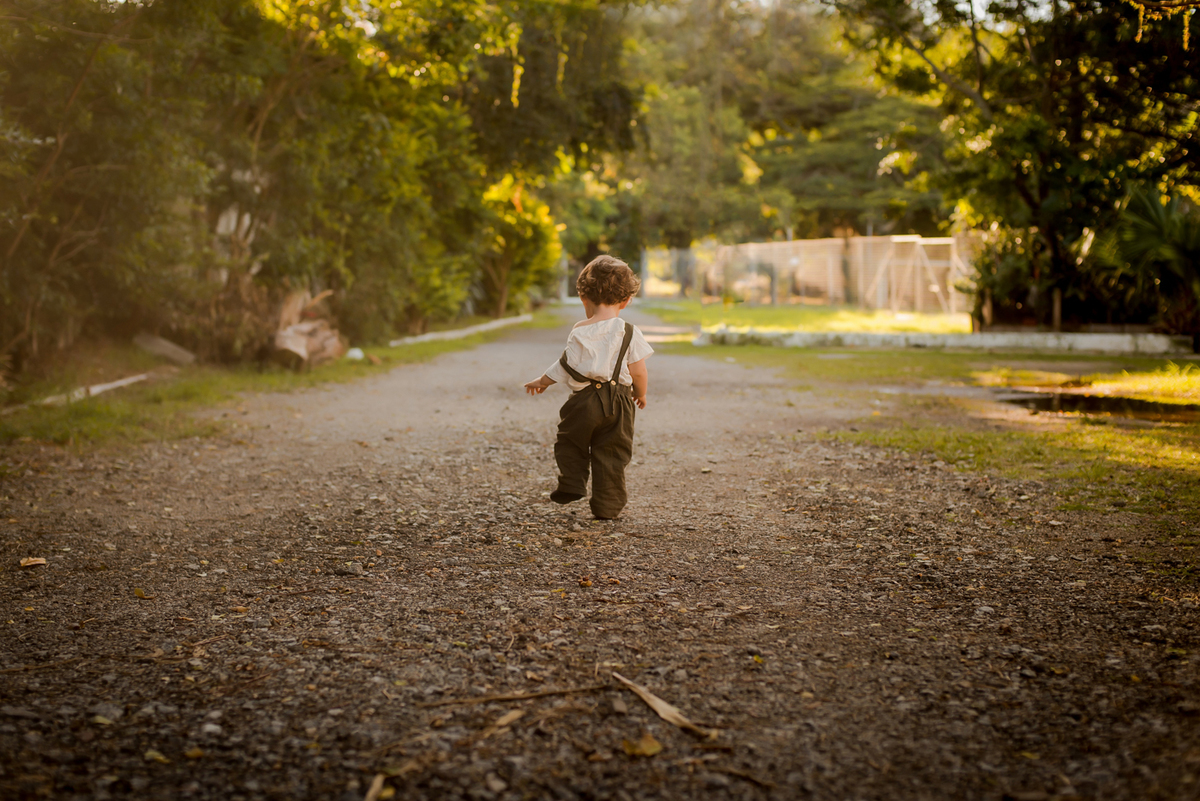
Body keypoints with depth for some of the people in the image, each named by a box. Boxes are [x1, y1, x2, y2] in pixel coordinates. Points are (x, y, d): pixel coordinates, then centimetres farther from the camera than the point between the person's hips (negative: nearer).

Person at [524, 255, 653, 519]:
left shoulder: (579, 332, -4)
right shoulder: (629, 332, -5)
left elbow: (567, 367, -1)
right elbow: (638, 373, -5)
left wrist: (542, 382, 14)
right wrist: (640, 394, 14)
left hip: (583, 400, 0)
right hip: (617, 402, 0)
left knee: (571, 443, 22)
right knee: (610, 455, 7)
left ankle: (571, 485, 15)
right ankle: (607, 505, 8)